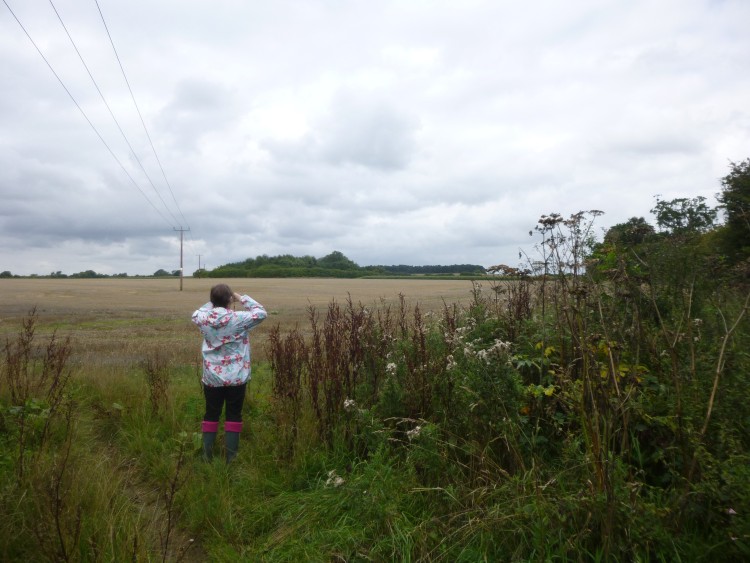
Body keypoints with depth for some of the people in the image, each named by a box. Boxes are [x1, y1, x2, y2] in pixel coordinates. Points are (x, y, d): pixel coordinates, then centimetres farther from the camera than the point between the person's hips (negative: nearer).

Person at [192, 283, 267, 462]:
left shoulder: (203, 318, -7)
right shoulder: (238, 319, -17)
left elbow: (196, 313, 18)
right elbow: (261, 313, -4)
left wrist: (214, 303, 11)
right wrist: (242, 298, 0)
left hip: (211, 377, 3)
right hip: (236, 377, -3)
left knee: (211, 414, 15)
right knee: (233, 415, 9)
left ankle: (207, 455, 23)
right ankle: (230, 457, 15)